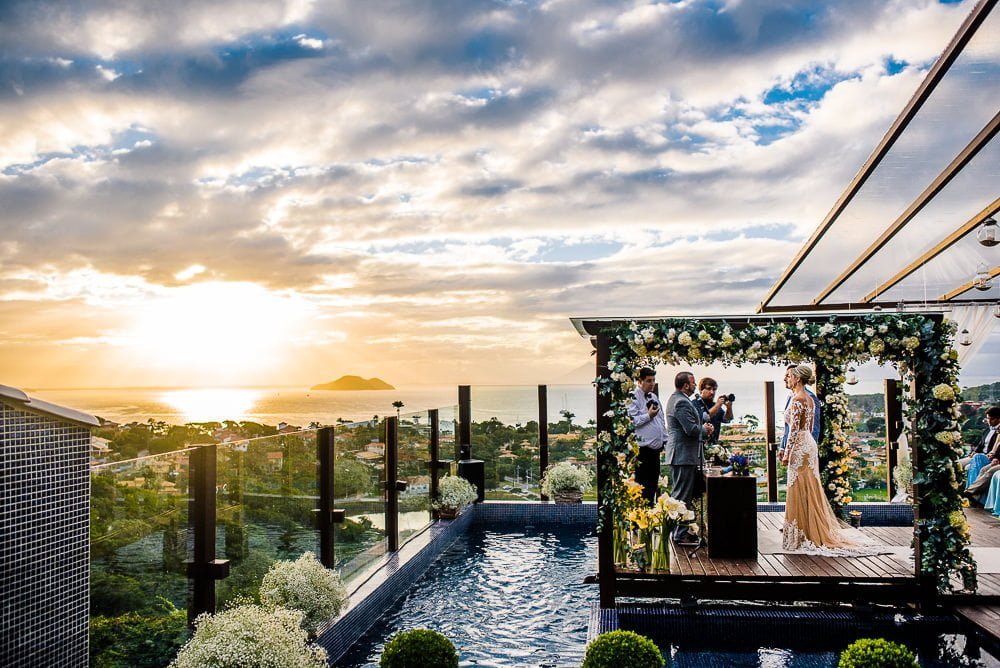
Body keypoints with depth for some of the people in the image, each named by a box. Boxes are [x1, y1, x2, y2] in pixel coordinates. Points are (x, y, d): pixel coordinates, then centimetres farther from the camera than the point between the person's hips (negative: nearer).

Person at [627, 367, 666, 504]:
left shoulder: (654, 397, 18)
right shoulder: (633, 397, -10)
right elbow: (631, 420, -18)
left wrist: (664, 439, 18)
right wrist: (648, 415, -15)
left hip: (655, 447, 9)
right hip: (642, 448, -9)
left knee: (653, 483, 14)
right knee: (642, 484, -5)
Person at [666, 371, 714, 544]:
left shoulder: (675, 399, 15)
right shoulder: (681, 402, -19)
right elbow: (692, 429, -24)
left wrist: (703, 428, 8)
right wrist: (705, 429, -5)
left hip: (680, 454, 11)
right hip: (683, 455, -11)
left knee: (679, 494, 16)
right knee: (682, 496, -6)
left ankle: (681, 531, 24)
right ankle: (681, 535, -2)